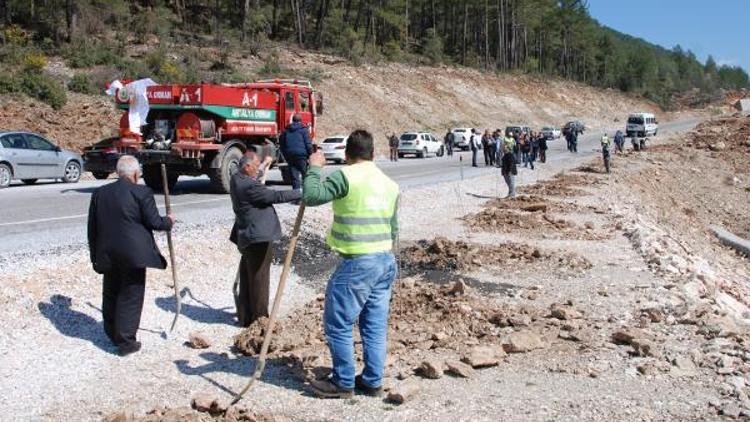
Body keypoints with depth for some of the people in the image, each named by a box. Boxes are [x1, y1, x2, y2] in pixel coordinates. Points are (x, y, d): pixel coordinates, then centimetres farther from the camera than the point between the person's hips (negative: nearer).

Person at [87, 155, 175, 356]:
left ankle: (112, 334, 33)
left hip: (107, 254, 5)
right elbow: (154, 222, -10)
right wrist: (168, 221, 11)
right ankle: (126, 342, 5)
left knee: (110, 294, 20)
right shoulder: (141, 192, -10)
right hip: (133, 254, -5)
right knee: (131, 297, 3)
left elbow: (92, 227, 11)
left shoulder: (100, 193, 7)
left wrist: (95, 254, 18)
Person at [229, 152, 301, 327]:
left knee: (247, 278, 18)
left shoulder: (237, 179, 9)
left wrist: (264, 165, 43)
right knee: (259, 280, 0)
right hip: (258, 238, -10)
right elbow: (275, 196, -22)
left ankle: (245, 316, 29)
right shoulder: (248, 186, -22)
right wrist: (301, 194, -16)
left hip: (247, 239, 10)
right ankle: (258, 318, 9)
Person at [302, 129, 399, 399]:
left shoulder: (346, 177, -12)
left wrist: (314, 168, -2)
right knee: (376, 326, 13)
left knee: (338, 325, 5)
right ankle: (372, 381, 21)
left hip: (357, 263, -7)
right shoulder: (390, 184, 11)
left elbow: (311, 196, -18)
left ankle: (343, 383, 13)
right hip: (386, 261, 8)